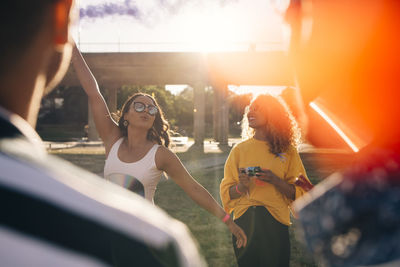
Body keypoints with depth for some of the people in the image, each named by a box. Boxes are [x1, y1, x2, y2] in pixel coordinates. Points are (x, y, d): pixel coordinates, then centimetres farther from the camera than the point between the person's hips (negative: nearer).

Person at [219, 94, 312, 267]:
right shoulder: (239, 150, 8)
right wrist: (240, 187, -13)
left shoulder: (287, 150, 3)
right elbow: (226, 192, 9)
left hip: (275, 223, -1)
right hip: (244, 222, 2)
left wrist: (275, 181, -16)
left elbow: (300, 193, 1)